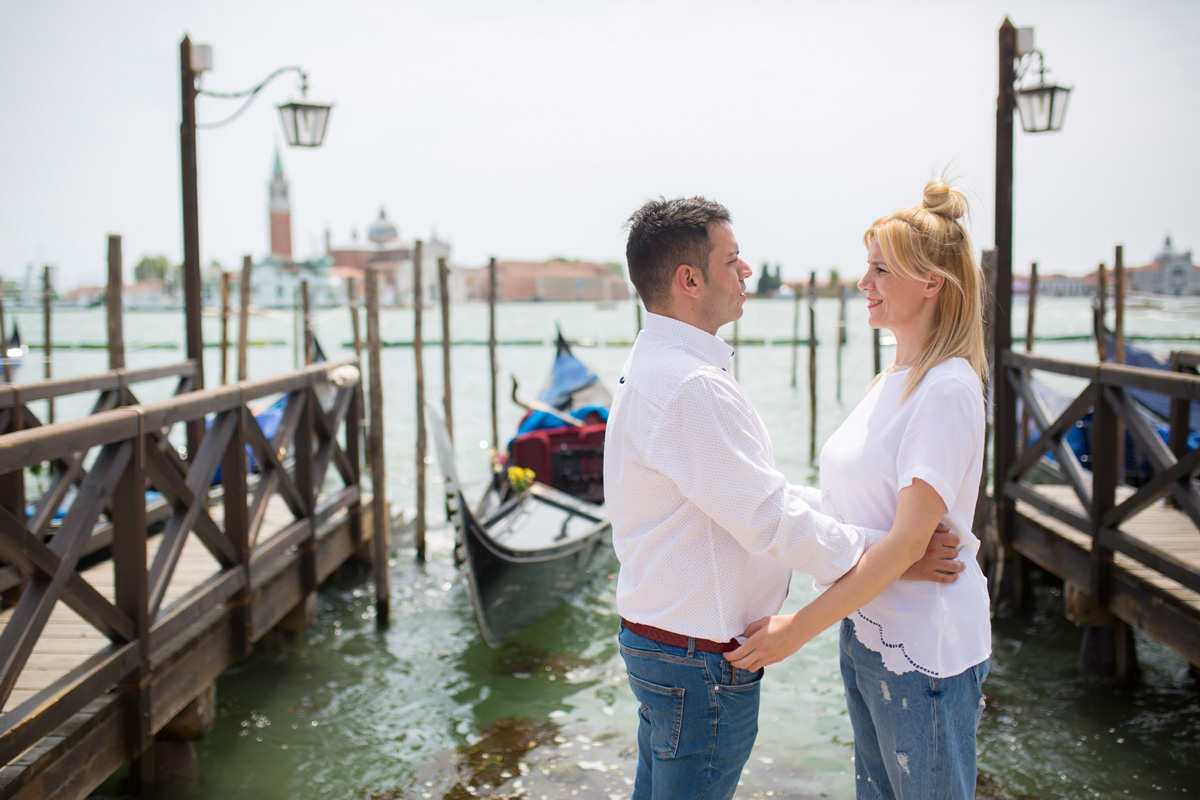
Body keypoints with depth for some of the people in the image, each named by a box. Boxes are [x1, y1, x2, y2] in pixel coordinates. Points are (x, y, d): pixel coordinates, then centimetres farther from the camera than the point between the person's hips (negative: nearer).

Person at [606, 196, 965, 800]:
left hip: (658, 640, 10)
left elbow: (757, 489, 15)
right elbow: (772, 523, -26)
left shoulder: (656, 366, 10)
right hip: (701, 662, -10)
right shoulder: (691, 387, -26)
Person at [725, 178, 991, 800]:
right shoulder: (895, 378, 8)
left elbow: (907, 541, -25)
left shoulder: (948, 387, -20)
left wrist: (797, 630, -23)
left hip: (924, 649, -9)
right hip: (865, 627, 9)